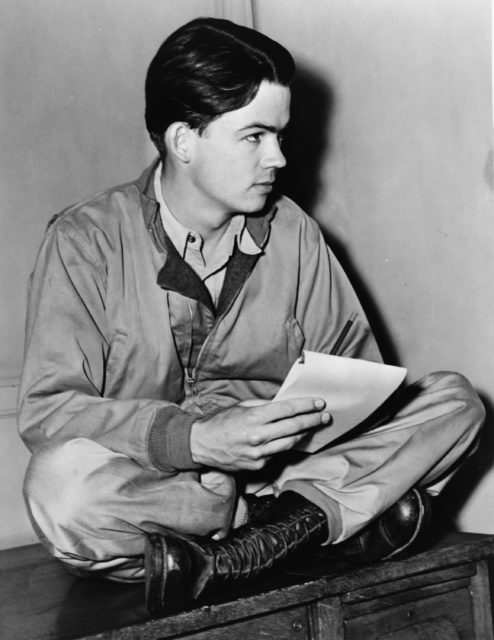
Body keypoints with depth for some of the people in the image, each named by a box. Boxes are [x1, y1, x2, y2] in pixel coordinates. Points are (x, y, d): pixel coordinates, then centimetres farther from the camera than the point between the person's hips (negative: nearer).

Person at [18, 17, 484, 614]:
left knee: (454, 400, -10)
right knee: (59, 480, -37)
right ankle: (322, 518, -22)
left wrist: (336, 405, -18)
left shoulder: (293, 233, 5)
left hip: (274, 465, 4)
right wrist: (193, 438, -31)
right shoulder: (86, 240, -8)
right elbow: (46, 410, -16)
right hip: (142, 481, -3)